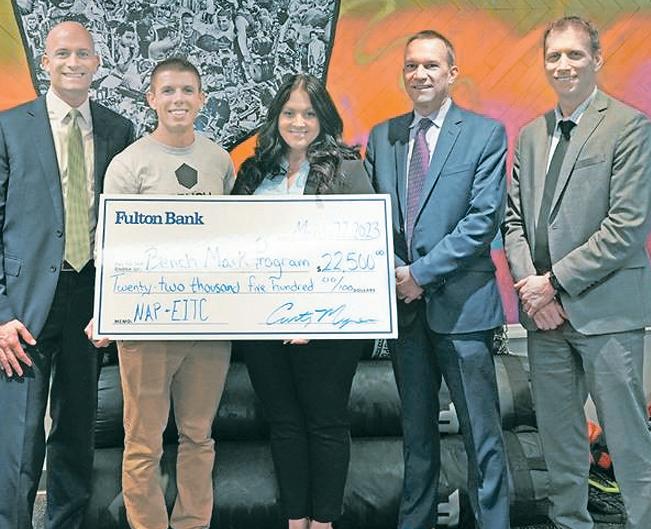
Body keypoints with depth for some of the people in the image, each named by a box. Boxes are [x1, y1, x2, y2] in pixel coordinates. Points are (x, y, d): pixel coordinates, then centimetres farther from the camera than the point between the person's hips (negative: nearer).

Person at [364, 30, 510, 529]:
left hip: (460, 303, -4)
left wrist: (423, 273, -14)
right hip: (403, 303, 4)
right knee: (416, 432, 16)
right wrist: (394, 272, -6)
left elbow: (485, 218, -10)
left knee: (482, 435, 0)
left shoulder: (486, 133, -2)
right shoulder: (381, 137, 11)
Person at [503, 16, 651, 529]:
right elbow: (514, 218, 13)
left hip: (605, 310, -6)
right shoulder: (531, 135, 15)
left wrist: (555, 282, -12)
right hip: (544, 313, 6)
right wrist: (530, 284, -3)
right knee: (558, 438, 13)